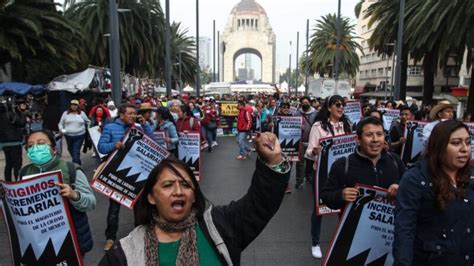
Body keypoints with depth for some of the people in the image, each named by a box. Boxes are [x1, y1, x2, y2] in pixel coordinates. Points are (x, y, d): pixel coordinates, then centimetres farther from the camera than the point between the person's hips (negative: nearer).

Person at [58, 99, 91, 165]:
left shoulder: (82, 113, 6)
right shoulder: (66, 113, 6)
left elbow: (88, 122, 17)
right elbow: (61, 123, 9)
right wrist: (61, 129, -8)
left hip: (79, 136, -3)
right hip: (68, 136, 3)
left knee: (76, 152, -10)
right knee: (71, 150, 14)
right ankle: (77, 163, 34)